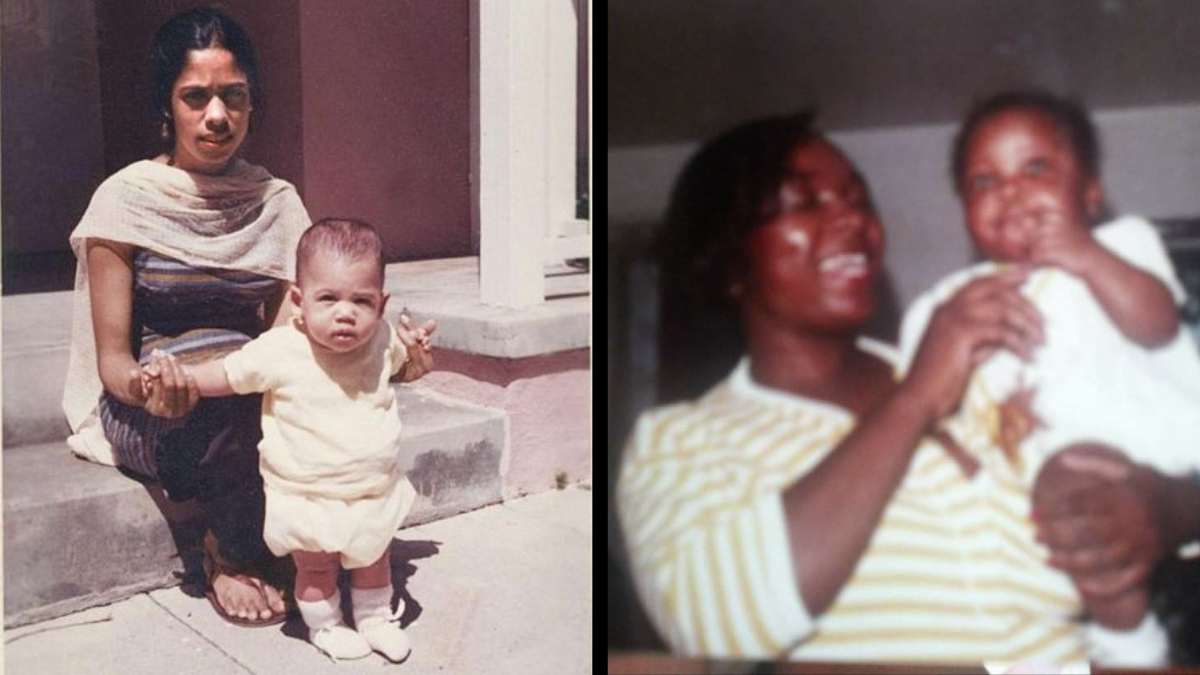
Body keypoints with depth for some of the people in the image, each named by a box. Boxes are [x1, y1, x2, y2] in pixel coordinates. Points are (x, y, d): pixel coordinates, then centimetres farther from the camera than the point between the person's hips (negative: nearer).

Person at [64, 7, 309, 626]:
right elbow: (113, 359, -10)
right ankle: (232, 556, -12)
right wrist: (148, 386, -34)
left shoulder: (275, 202, 1)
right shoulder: (127, 199, -10)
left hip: (244, 407, 3)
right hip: (144, 415, -3)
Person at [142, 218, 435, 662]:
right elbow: (226, 375, -10)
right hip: (307, 499, -3)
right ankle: (325, 626, 42)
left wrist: (417, 355, -3)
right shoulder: (278, 352, -23)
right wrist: (180, 374, -23)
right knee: (316, 567, 14)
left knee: (373, 556, 23)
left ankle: (375, 617, 48)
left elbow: (401, 371, 14)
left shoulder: (383, 341, -10)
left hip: (375, 490, 4)